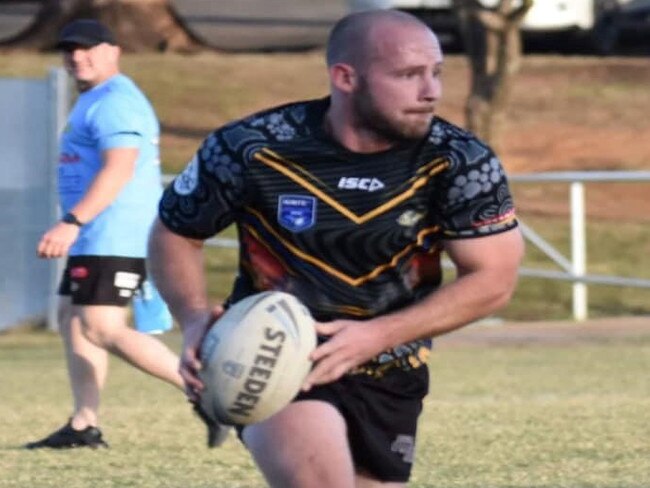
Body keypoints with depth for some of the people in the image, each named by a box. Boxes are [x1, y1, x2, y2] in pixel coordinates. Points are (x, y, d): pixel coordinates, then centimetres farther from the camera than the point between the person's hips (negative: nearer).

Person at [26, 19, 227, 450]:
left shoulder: (113, 102, -14)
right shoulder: (95, 100, 21)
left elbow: (118, 169, -26)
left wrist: (71, 222, -33)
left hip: (114, 237, -11)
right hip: (99, 238, 11)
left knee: (102, 329, -16)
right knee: (73, 320, 11)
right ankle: (84, 426, 12)